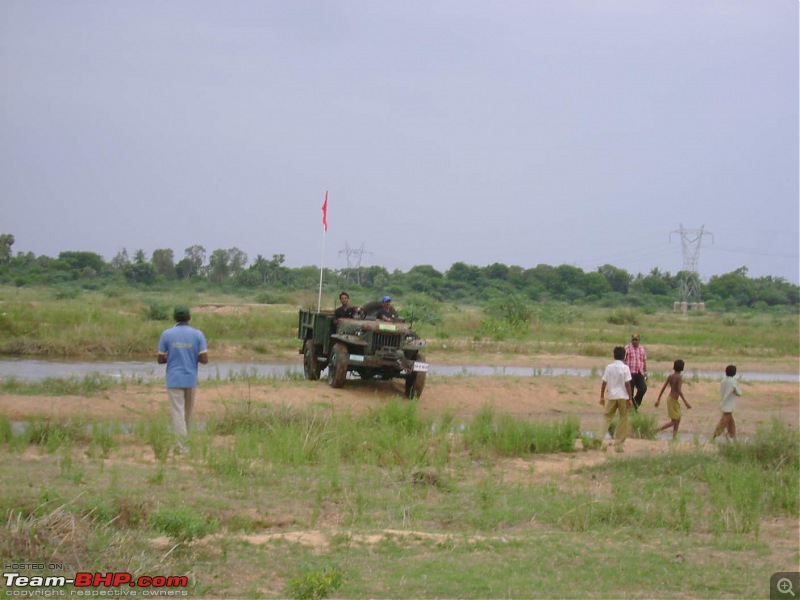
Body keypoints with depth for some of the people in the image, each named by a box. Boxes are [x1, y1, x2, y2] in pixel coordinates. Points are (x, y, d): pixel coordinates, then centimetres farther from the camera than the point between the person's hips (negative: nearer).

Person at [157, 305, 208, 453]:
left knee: (178, 412, -2)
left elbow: (160, 359, -2)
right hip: (191, 379, 2)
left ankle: (182, 448, -10)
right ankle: (183, 441, 29)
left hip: (174, 380, -2)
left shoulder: (167, 334, -5)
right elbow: (204, 359, -7)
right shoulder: (197, 334, -3)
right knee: (188, 412, 17)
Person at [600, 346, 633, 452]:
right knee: (623, 420, 7)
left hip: (612, 396, 2)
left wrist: (602, 397, 12)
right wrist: (630, 398, -4)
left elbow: (604, 383, 3)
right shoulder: (625, 368, -6)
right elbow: (627, 384, -9)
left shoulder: (609, 367, 1)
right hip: (623, 397, -2)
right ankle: (618, 445, 6)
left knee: (607, 418, 9)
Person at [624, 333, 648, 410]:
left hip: (639, 374, 4)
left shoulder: (642, 349, 11)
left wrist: (645, 372, 14)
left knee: (643, 388, -12)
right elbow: (623, 361, -4)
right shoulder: (627, 348, -3)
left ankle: (636, 402, 12)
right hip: (630, 373, -4)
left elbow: (644, 361, 17)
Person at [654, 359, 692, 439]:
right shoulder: (679, 377, -16)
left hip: (670, 398, 8)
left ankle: (674, 438, 18)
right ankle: (658, 430, -14)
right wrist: (686, 402, -22)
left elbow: (663, 388, 7)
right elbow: (679, 390, -24)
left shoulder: (670, 376, 5)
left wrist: (658, 400, 14)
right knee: (674, 421, -4)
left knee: (678, 419, 17)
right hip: (674, 400, -8)